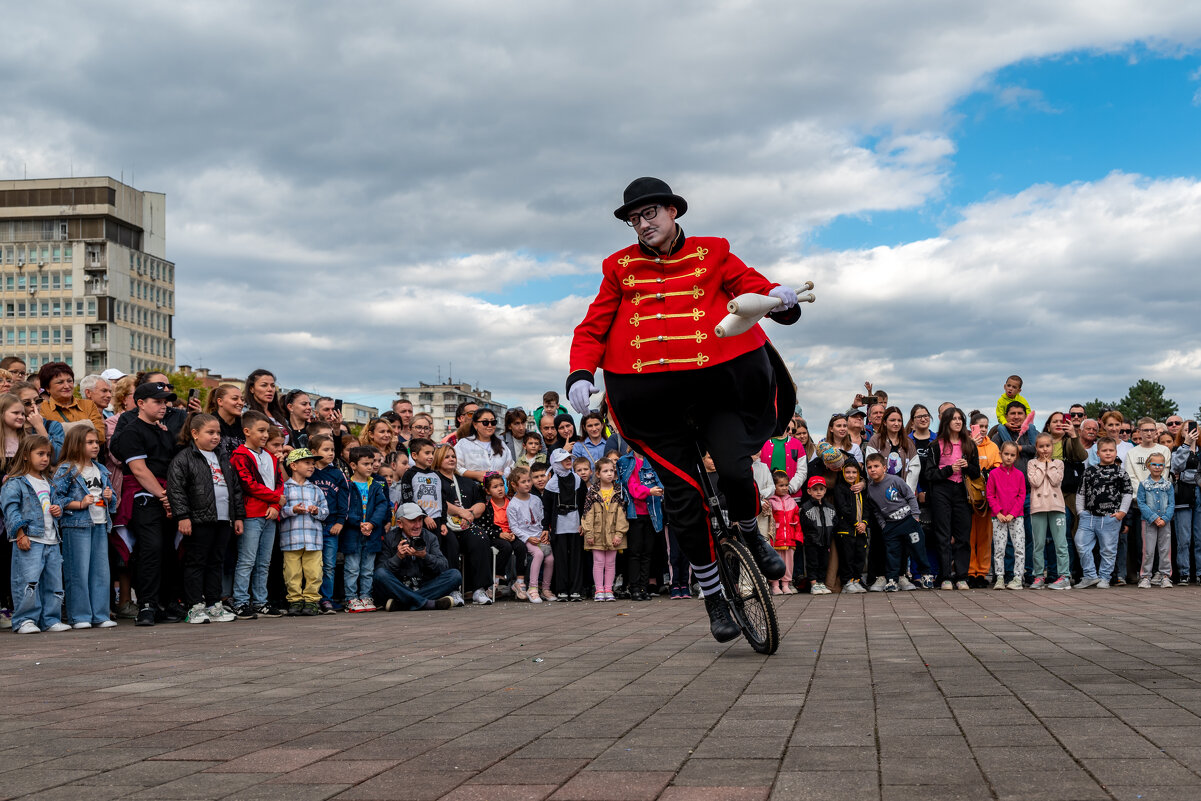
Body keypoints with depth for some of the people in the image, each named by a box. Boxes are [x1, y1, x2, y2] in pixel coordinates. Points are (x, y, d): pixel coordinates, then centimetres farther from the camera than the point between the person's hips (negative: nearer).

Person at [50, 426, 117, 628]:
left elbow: (112, 501, 23)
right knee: (79, 572, -4)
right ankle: (79, 617, 3)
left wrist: (109, 497, 1)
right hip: (77, 526, -6)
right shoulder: (66, 470, -3)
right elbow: (56, 499, -10)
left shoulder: (101, 470, 16)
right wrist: (80, 504, -17)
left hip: (100, 525, 6)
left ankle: (100, 615, 13)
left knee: (101, 571, 6)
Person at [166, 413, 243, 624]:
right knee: (196, 563, -1)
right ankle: (195, 607, 3)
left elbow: (236, 489, 21)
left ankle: (214, 605, 17)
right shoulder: (184, 459, -5)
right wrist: (182, 516, -17)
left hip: (223, 520, 7)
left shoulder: (223, 460, 18)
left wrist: (238, 516, 16)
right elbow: (175, 488, -11)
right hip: (199, 520, -7)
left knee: (217, 563, 11)